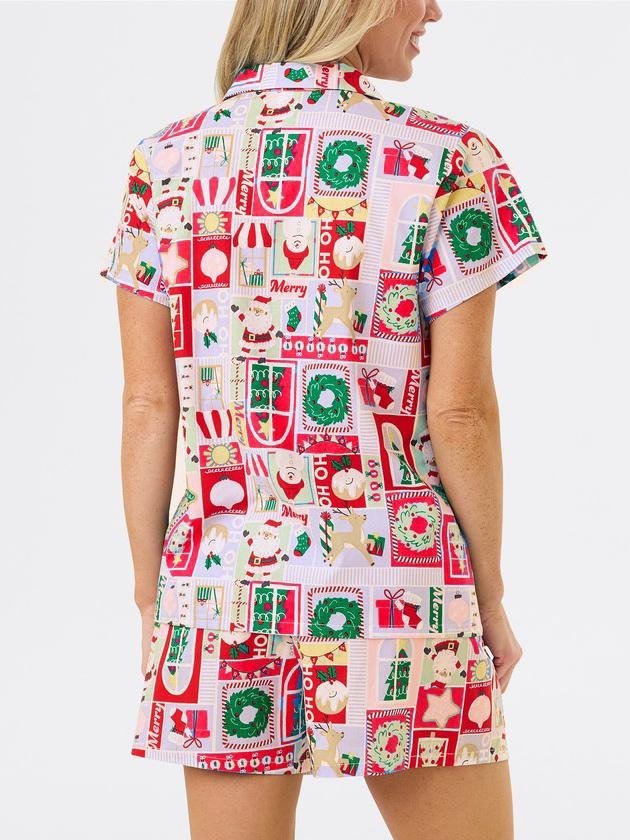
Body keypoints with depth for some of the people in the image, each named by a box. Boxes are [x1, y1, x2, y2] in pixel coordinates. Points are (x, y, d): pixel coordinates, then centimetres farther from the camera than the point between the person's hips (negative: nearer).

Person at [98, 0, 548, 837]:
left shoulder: (164, 163, 1)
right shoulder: (447, 162, -8)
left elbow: (148, 407, 1)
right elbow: (460, 410, -8)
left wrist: (152, 599, 10)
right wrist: (491, 596, 4)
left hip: (220, 584, 3)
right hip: (398, 582, -3)